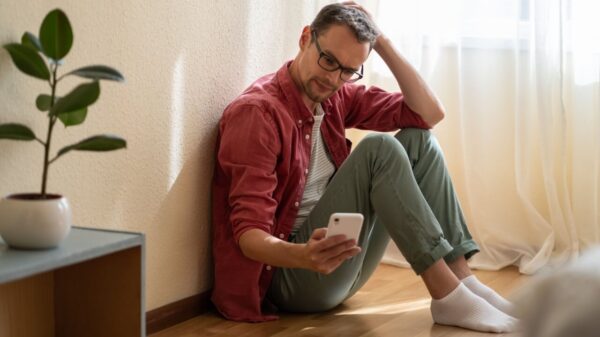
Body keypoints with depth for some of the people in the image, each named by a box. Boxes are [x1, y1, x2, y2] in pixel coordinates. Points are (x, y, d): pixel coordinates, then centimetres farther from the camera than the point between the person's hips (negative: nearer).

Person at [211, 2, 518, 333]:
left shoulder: (336, 96, 7)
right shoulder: (256, 112, -17)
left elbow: (429, 113, 5)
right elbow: (248, 232, -23)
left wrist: (381, 43, -2)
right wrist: (304, 256, -44)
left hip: (337, 266, 8)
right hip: (283, 271, -8)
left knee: (416, 141, -2)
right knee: (378, 150, -24)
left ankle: (462, 280, -11)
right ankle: (447, 297, -24)